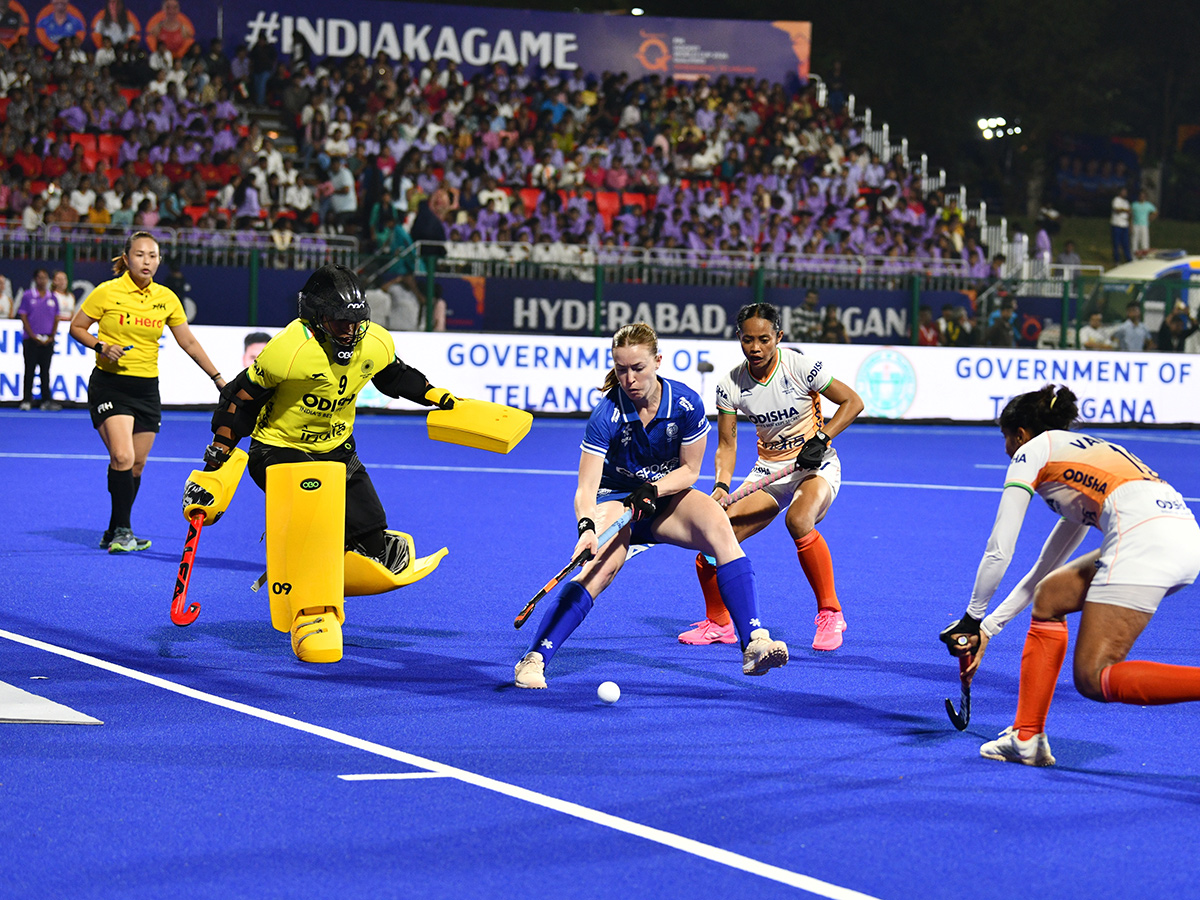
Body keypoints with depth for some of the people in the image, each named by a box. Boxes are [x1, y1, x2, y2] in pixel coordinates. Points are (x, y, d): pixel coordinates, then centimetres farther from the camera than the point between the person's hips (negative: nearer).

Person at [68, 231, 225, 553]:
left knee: (137, 466, 6)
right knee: (122, 457, -20)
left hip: (147, 389, 5)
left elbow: (189, 342, 13)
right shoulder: (107, 292, -6)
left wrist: (217, 378, 10)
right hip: (110, 385, -5)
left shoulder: (166, 298, 5)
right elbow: (76, 327, 2)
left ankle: (114, 534, 18)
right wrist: (102, 346, -16)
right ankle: (122, 530, -15)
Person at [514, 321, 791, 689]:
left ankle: (754, 643, -32)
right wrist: (587, 527, -48)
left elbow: (689, 470, -4)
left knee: (719, 527, -27)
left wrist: (652, 490, -22)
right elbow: (586, 488, -28)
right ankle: (534, 659, -30)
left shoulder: (686, 403, -17)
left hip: (668, 496, 2)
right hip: (616, 499, -2)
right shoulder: (607, 416, -23)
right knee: (601, 567, -31)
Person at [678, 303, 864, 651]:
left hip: (815, 466, -4)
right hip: (769, 470, 4)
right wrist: (721, 486, -17)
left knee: (798, 521, -37)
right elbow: (726, 444, 0)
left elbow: (853, 402, -9)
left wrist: (821, 439, -21)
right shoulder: (731, 384, -6)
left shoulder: (801, 366, -16)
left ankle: (830, 613, -20)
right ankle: (718, 624, 14)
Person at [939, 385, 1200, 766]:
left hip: (1145, 535, -9)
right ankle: (1027, 738, 19)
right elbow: (1043, 571, 40)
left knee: (1094, 680, -8)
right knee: (1049, 596, 23)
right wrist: (986, 629, 42)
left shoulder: (1033, 450, 14)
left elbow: (998, 552, 11)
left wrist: (972, 618, 25)